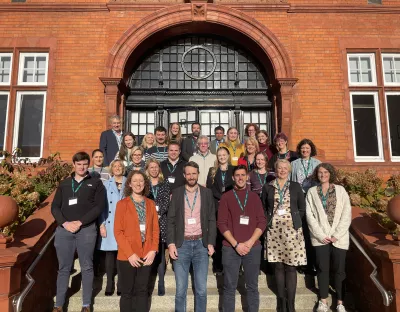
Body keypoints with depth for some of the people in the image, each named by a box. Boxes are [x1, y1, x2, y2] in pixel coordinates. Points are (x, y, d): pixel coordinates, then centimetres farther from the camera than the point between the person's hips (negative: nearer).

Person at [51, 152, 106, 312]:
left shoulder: (96, 183, 5)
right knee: (64, 268, 9)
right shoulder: (64, 183, 14)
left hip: (87, 230, -2)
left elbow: (99, 207, -4)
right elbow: (55, 207, 8)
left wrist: (80, 222, -12)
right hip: (64, 230, 2)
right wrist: (65, 223, -9)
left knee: (87, 267, 5)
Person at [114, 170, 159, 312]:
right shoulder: (122, 204, -3)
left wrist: (153, 250, -6)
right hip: (127, 256, -3)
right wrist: (130, 253, -13)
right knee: (127, 292, 8)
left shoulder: (150, 204, 7)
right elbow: (118, 231, -7)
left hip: (146, 255, 3)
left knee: (142, 291, 13)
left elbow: (155, 229, 6)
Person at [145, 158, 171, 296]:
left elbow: (166, 201, 0)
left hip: (161, 222, 0)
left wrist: (158, 214, -13)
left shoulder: (165, 184, 10)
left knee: (160, 253, 2)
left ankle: (161, 283, 9)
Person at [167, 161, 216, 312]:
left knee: (201, 289, 6)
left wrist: (211, 243, -3)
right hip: (181, 244, 0)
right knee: (180, 289, 6)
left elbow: (211, 220, 5)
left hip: (201, 244, 1)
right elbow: (171, 220, 1)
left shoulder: (207, 193, 5)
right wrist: (171, 243, -7)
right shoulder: (176, 193, 3)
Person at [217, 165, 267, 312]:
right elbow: (222, 223, -2)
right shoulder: (226, 197, 4)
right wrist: (236, 244, -11)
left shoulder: (254, 197, 9)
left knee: (252, 287, 9)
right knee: (229, 287, 4)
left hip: (253, 247, 2)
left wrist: (250, 242, -9)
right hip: (231, 248, -1)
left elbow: (262, 221, 4)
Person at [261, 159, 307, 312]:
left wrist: (294, 221, -2)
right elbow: (263, 208, 10)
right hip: (274, 230, 1)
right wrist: (268, 222, -1)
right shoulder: (267, 187, 6)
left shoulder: (296, 186, 6)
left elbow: (302, 208, 8)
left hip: (292, 230, 0)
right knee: (278, 266, 6)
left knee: (291, 266, 0)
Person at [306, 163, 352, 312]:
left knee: (339, 269, 4)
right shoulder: (311, 192, 7)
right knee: (323, 269, 1)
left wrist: (337, 235, -9)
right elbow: (310, 216, 0)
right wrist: (321, 235, -9)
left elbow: (347, 214, 0)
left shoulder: (340, 190, 6)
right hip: (321, 237, 0)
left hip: (339, 237, 0)